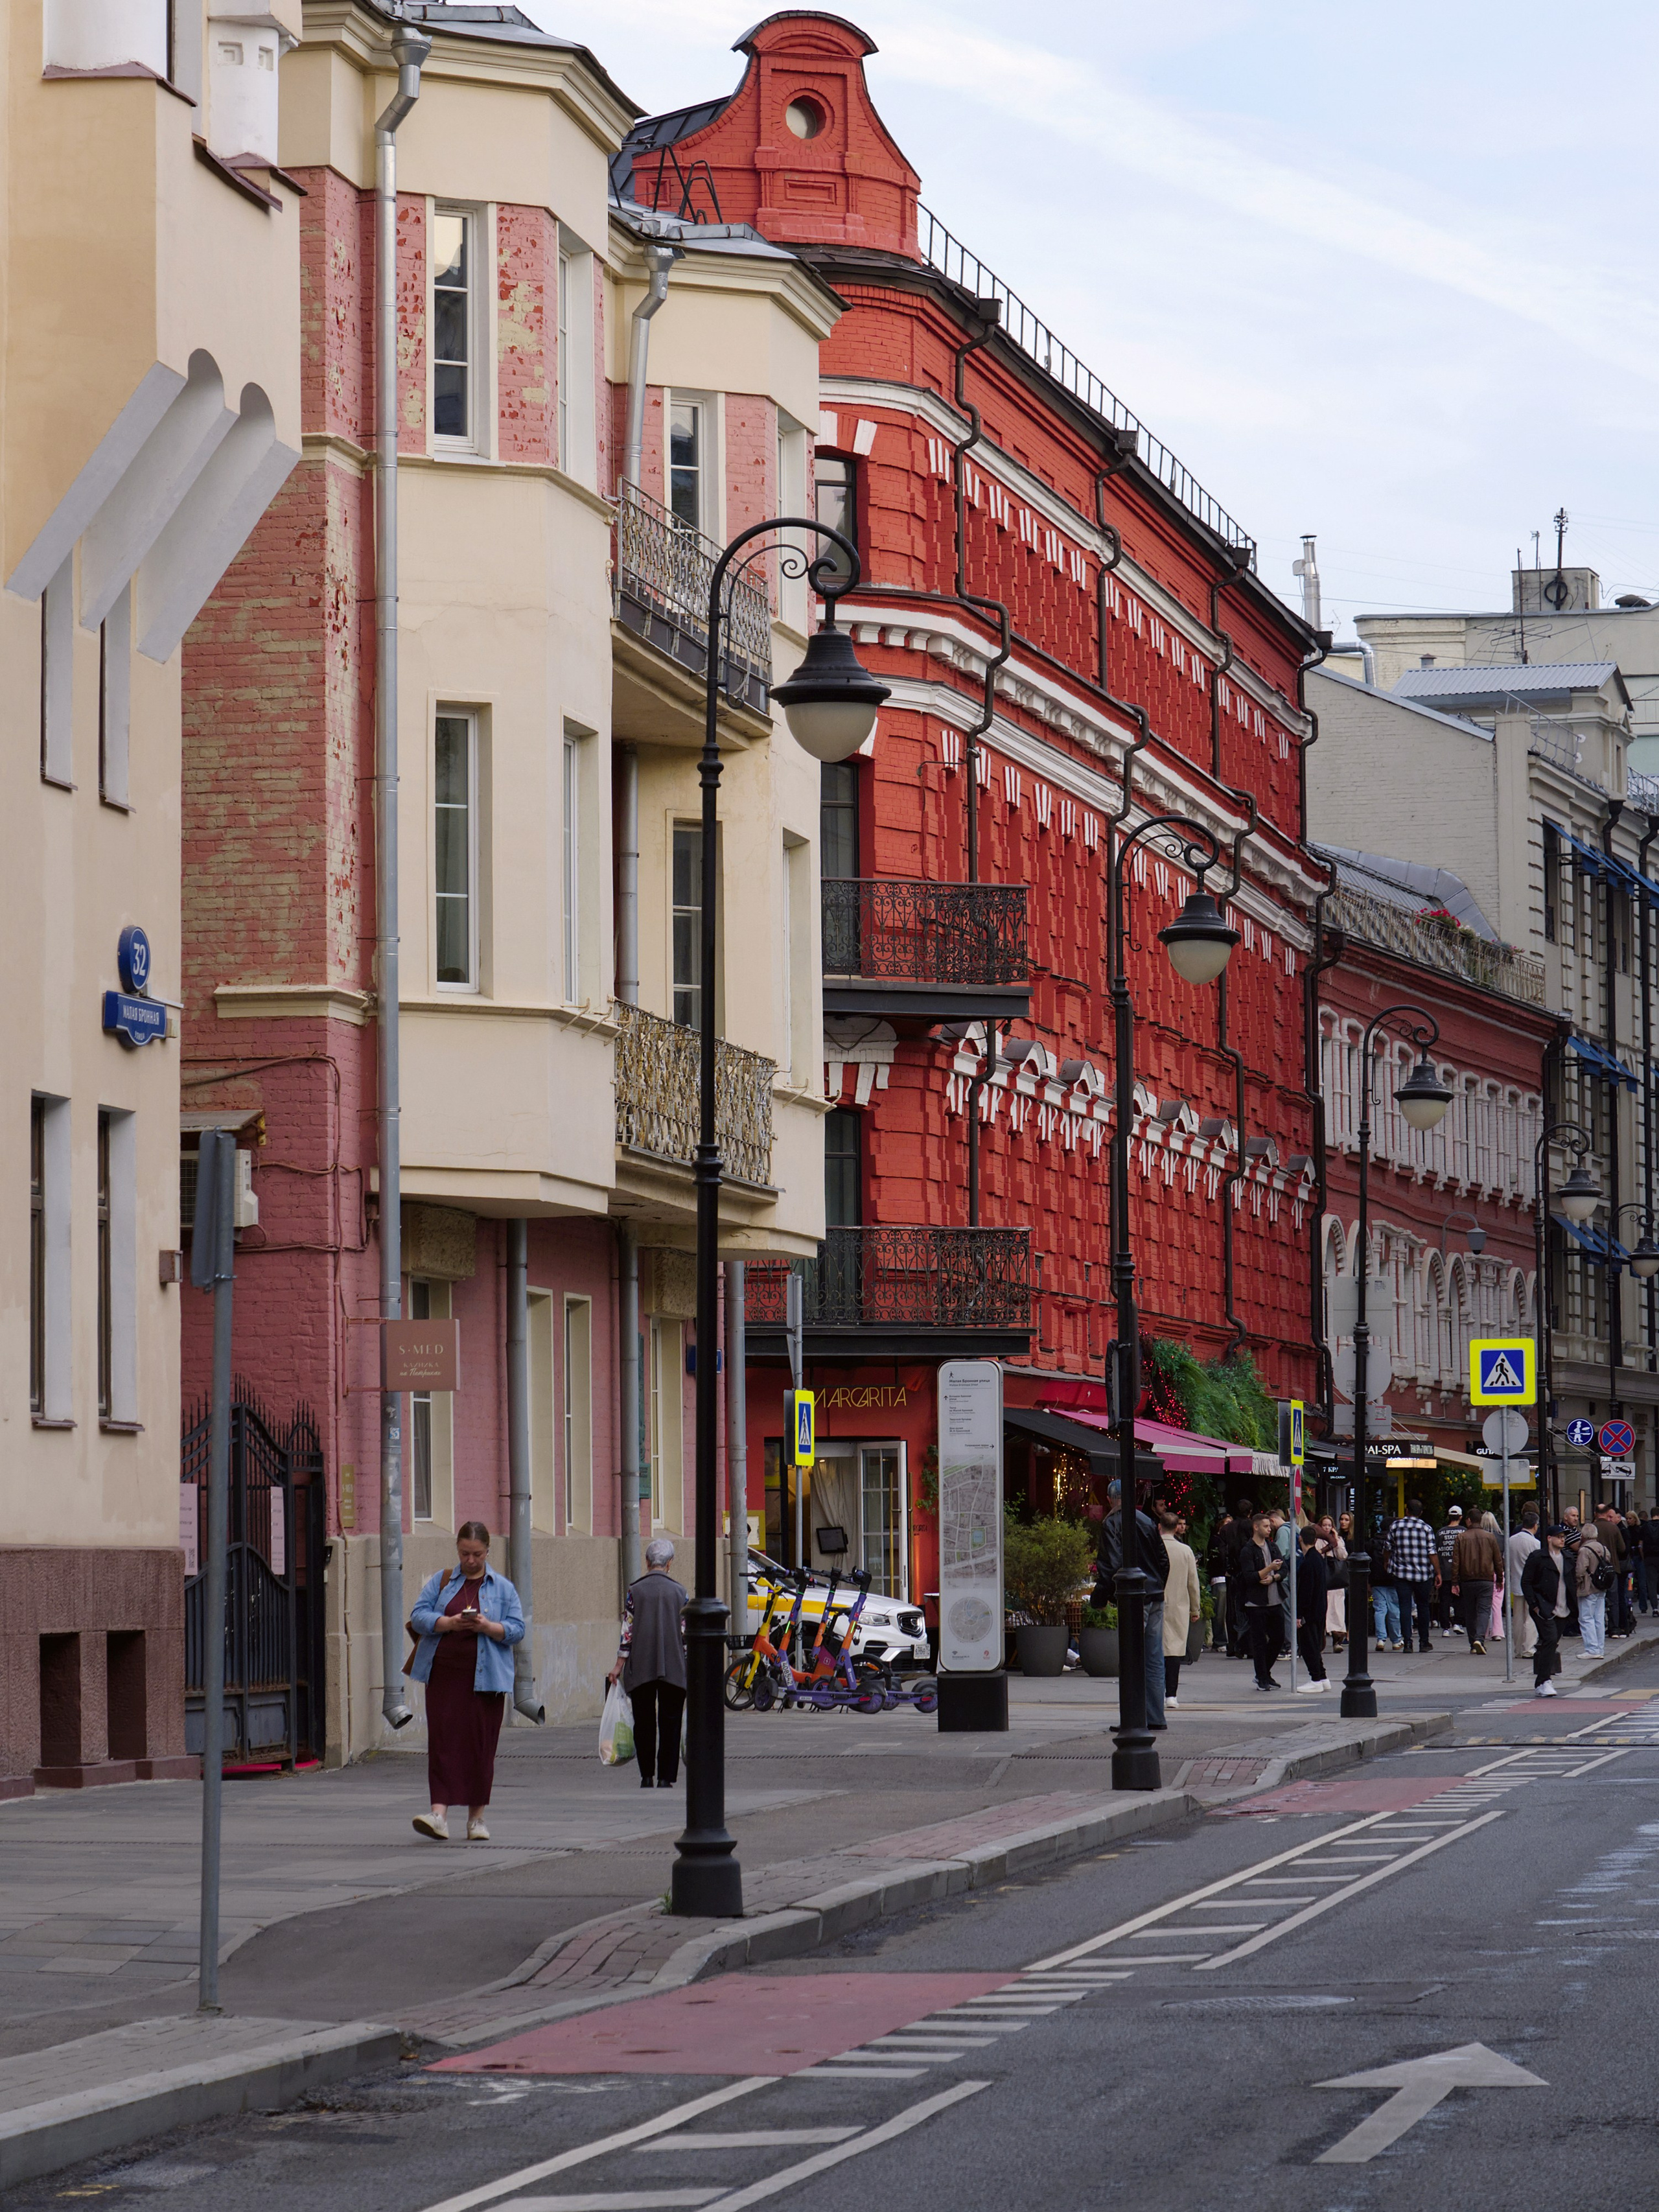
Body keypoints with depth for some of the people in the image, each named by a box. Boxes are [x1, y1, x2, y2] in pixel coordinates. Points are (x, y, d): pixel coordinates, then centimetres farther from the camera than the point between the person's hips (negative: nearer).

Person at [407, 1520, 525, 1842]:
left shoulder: (503, 1588, 9)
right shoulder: (440, 1581, 12)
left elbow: (517, 1630, 2)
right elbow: (418, 1616, 2)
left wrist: (488, 1627, -17)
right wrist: (449, 1623, -15)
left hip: (485, 1678, 0)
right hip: (444, 1674, 0)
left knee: (480, 1744, 2)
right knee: (443, 1740, -9)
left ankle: (476, 1818, 12)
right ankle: (440, 1814, -16)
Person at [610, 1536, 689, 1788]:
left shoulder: (635, 1590, 0)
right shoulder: (680, 1592, 1)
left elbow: (628, 1630, -3)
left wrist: (619, 1664, 3)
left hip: (641, 1669, 0)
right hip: (674, 1669, 0)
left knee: (644, 1722, 9)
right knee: (670, 1724, 3)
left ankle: (647, 1776, 10)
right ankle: (665, 1777, -2)